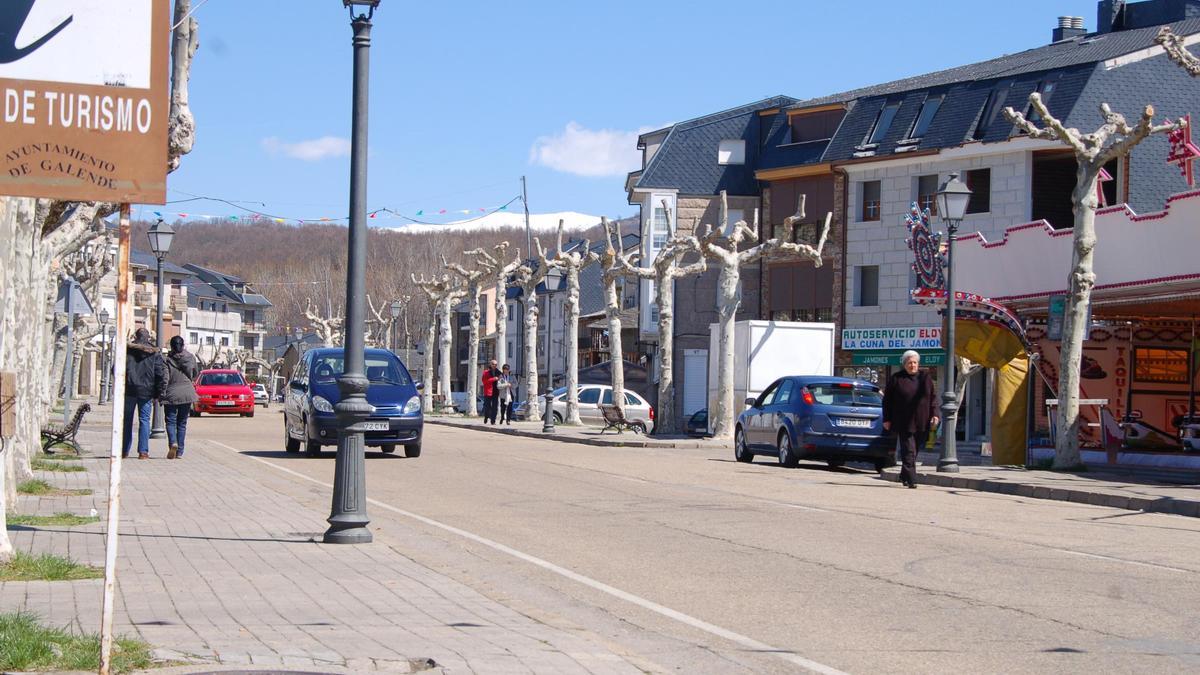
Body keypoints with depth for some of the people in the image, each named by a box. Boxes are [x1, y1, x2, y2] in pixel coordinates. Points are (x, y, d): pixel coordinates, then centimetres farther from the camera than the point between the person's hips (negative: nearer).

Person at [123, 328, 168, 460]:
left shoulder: (127, 350, 0)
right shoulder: (154, 353, 1)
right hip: (146, 391, 0)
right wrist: (158, 393, 1)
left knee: (127, 420, 10)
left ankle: (124, 451, 12)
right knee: (144, 420, 4)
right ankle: (143, 451, -2)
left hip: (129, 390, 0)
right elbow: (161, 373, -3)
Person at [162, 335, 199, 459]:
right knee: (182, 423, 10)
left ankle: (173, 443, -22)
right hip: (187, 393, 3)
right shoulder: (190, 357, 3)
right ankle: (180, 451, 8)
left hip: (171, 394, -3)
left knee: (170, 421, 5)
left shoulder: (167, 360, -7)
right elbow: (196, 373, 18)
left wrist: (162, 394, -5)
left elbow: (165, 378, -11)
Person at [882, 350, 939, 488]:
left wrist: (934, 414, 0)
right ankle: (911, 480, -14)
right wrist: (887, 419, -1)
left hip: (921, 423, 4)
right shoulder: (896, 379, 2)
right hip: (904, 423, -3)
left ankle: (904, 476, 24)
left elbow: (933, 398, 13)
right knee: (908, 451, -11)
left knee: (915, 451, 9)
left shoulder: (925, 378, 11)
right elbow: (887, 400, 4)